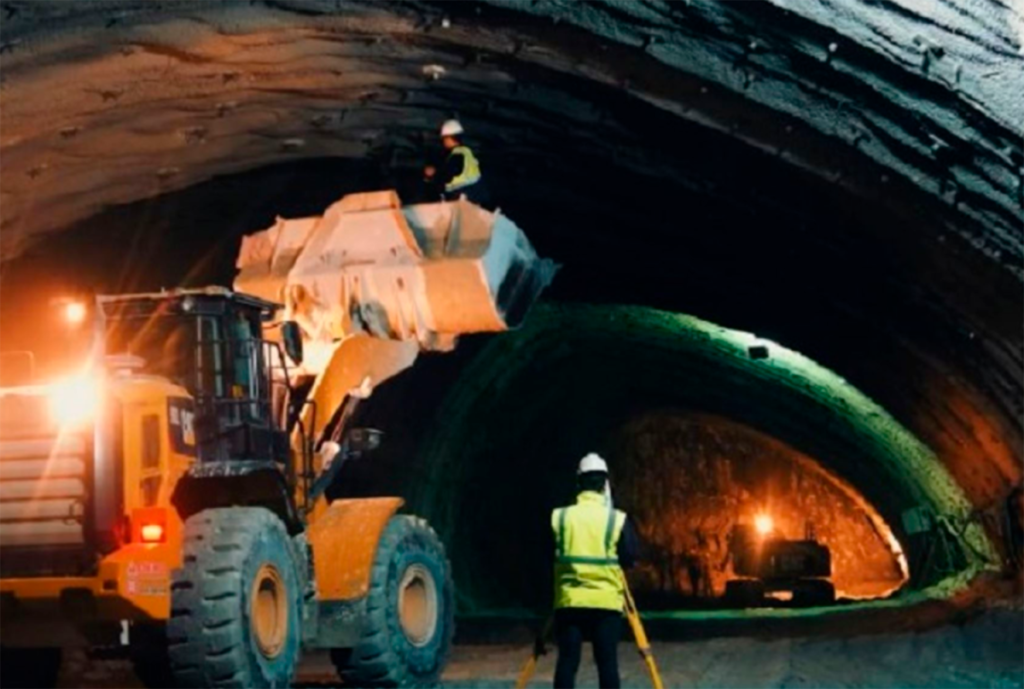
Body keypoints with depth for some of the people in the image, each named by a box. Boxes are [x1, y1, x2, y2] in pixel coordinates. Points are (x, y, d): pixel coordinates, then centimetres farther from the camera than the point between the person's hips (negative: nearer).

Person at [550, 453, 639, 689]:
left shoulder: (559, 517, 0)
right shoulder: (617, 520, -4)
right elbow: (629, 558, -2)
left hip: (569, 601, 1)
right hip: (606, 601, -1)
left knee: (567, 661, 4)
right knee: (607, 661, 2)